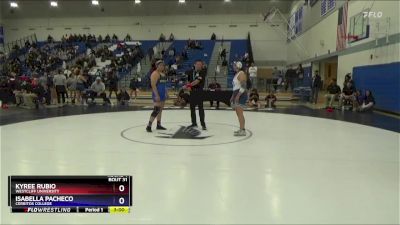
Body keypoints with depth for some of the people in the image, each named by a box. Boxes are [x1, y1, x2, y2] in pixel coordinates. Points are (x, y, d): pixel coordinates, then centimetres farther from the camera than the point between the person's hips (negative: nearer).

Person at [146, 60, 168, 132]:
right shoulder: (155, 74, -12)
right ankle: (148, 126, -9)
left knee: (160, 110, 12)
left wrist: (166, 93, 19)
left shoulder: (163, 73, 16)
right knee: (156, 110, -13)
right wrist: (156, 95, -25)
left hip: (163, 94, 9)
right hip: (157, 95, -9)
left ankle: (159, 125, 20)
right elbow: (153, 85, -19)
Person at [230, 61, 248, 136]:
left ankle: (243, 130, -12)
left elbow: (243, 86, -19)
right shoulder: (236, 74, 20)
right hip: (236, 95, 10)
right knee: (238, 113, 10)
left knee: (240, 113, -13)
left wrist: (238, 96, -24)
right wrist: (233, 96, 22)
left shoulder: (241, 74, -11)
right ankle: (241, 129, 16)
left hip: (241, 95, -10)